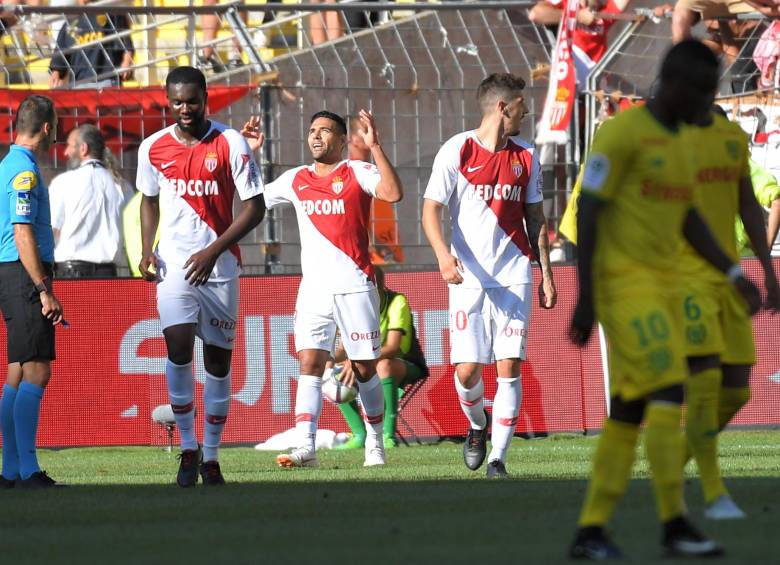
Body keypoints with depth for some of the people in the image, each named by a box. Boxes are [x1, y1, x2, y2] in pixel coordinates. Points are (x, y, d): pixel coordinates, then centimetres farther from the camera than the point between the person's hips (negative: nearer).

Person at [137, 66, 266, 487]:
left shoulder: (230, 144, -6)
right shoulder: (153, 148, 3)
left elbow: (255, 207, -6)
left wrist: (213, 250, -15)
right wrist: (147, 251, 5)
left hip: (219, 266, -1)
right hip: (174, 263, 1)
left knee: (218, 360, 3)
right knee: (178, 346, -17)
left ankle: (211, 456, 14)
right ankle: (187, 447, -5)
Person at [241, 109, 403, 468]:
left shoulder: (358, 172, -1)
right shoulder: (296, 180, 12)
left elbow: (393, 193, -19)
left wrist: (375, 148, -24)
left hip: (355, 286, -3)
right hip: (313, 288, 3)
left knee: (364, 368, 5)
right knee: (310, 364, -10)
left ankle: (375, 442, 20)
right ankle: (305, 448, -18)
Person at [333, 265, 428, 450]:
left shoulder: (397, 302, -21)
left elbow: (392, 347, -31)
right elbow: (344, 349, -7)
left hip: (406, 367, -6)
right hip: (372, 368, 6)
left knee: (384, 365, -39)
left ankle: (389, 436, -38)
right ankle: (361, 436, -9)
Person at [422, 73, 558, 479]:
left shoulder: (525, 156, 10)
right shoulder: (457, 151, -3)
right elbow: (431, 210, -5)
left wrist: (546, 274, 12)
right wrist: (443, 255, -23)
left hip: (514, 277, 3)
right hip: (468, 277, -3)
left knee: (509, 366, -7)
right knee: (467, 370, -7)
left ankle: (497, 457, -1)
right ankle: (476, 426, 26)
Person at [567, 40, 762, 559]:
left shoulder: (678, 145, 17)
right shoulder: (620, 132, -12)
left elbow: (689, 222, 20)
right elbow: (587, 212, -14)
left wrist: (736, 275, 9)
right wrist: (585, 299, -18)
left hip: (662, 289, 9)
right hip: (623, 283, -9)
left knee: (630, 410, 5)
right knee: (669, 390, -17)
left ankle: (591, 531, 9)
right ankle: (675, 524, -17)